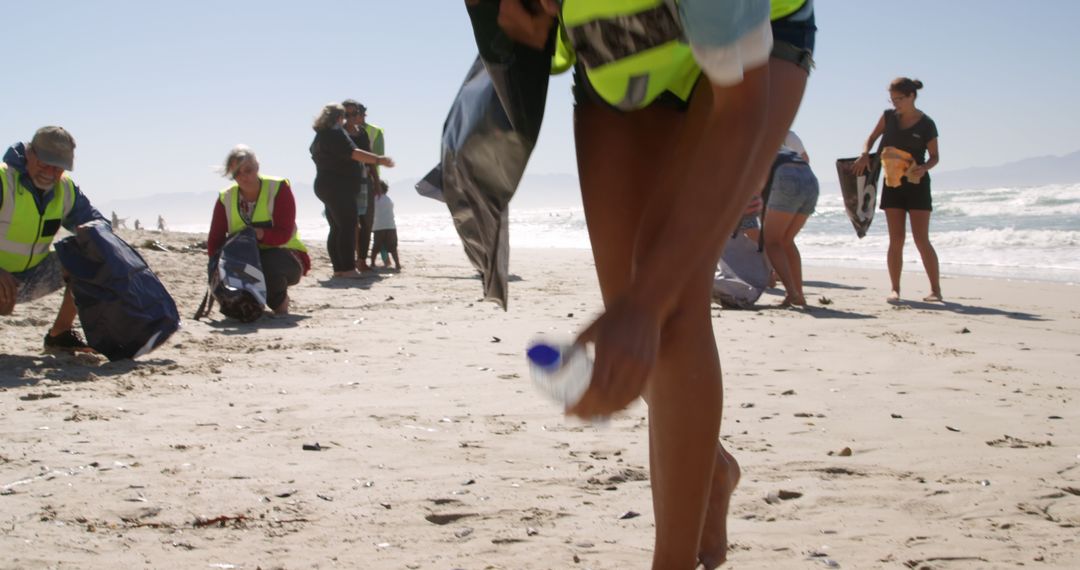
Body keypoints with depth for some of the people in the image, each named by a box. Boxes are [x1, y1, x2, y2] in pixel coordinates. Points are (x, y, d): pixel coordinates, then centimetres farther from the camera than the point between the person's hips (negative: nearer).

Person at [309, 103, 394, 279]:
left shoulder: (319, 137, 20)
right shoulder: (335, 132, -10)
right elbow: (352, 153, -21)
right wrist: (379, 160, -23)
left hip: (325, 185, 10)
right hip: (339, 187, -10)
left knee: (336, 228, 10)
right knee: (347, 226, -11)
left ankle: (338, 268, 8)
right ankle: (348, 269, -16)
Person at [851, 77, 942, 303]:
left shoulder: (926, 124, -8)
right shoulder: (889, 116, 3)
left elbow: (934, 156, -1)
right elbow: (872, 138, 14)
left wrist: (924, 168, -22)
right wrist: (865, 154, -7)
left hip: (917, 185, -4)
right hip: (892, 184, 4)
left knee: (921, 240, -6)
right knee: (896, 240, 3)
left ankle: (935, 290, 0)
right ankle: (895, 289, 6)